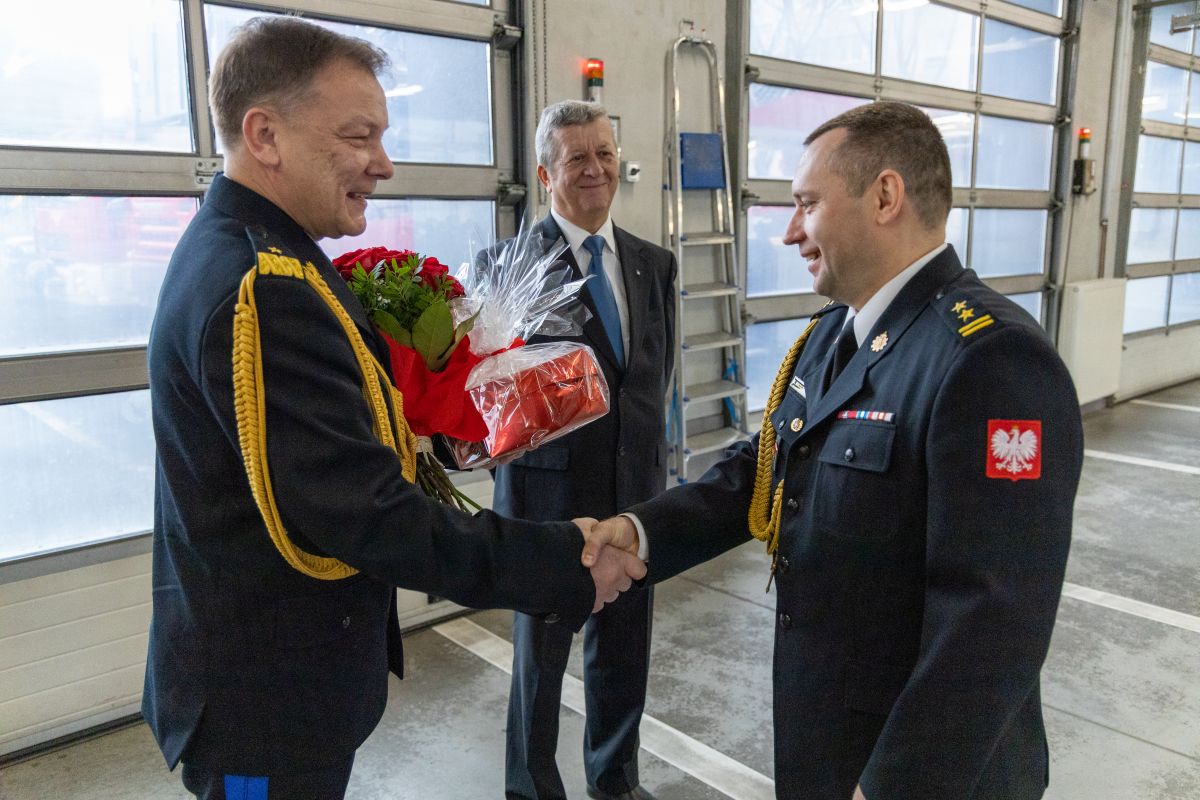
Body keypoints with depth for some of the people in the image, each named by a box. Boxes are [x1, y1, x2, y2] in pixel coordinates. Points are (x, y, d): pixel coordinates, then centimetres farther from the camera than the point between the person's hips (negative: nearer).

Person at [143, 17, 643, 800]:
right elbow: (365, 515, -30)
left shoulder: (235, 253, 5)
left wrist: (417, 438, -2)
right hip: (272, 698, -9)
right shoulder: (263, 290, -27)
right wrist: (565, 566, -26)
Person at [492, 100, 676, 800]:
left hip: (635, 487, 5)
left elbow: (658, 375, 11)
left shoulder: (655, 264, 6)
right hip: (551, 490, -4)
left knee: (625, 649, 19)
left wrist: (645, 449, 4)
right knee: (541, 653, 14)